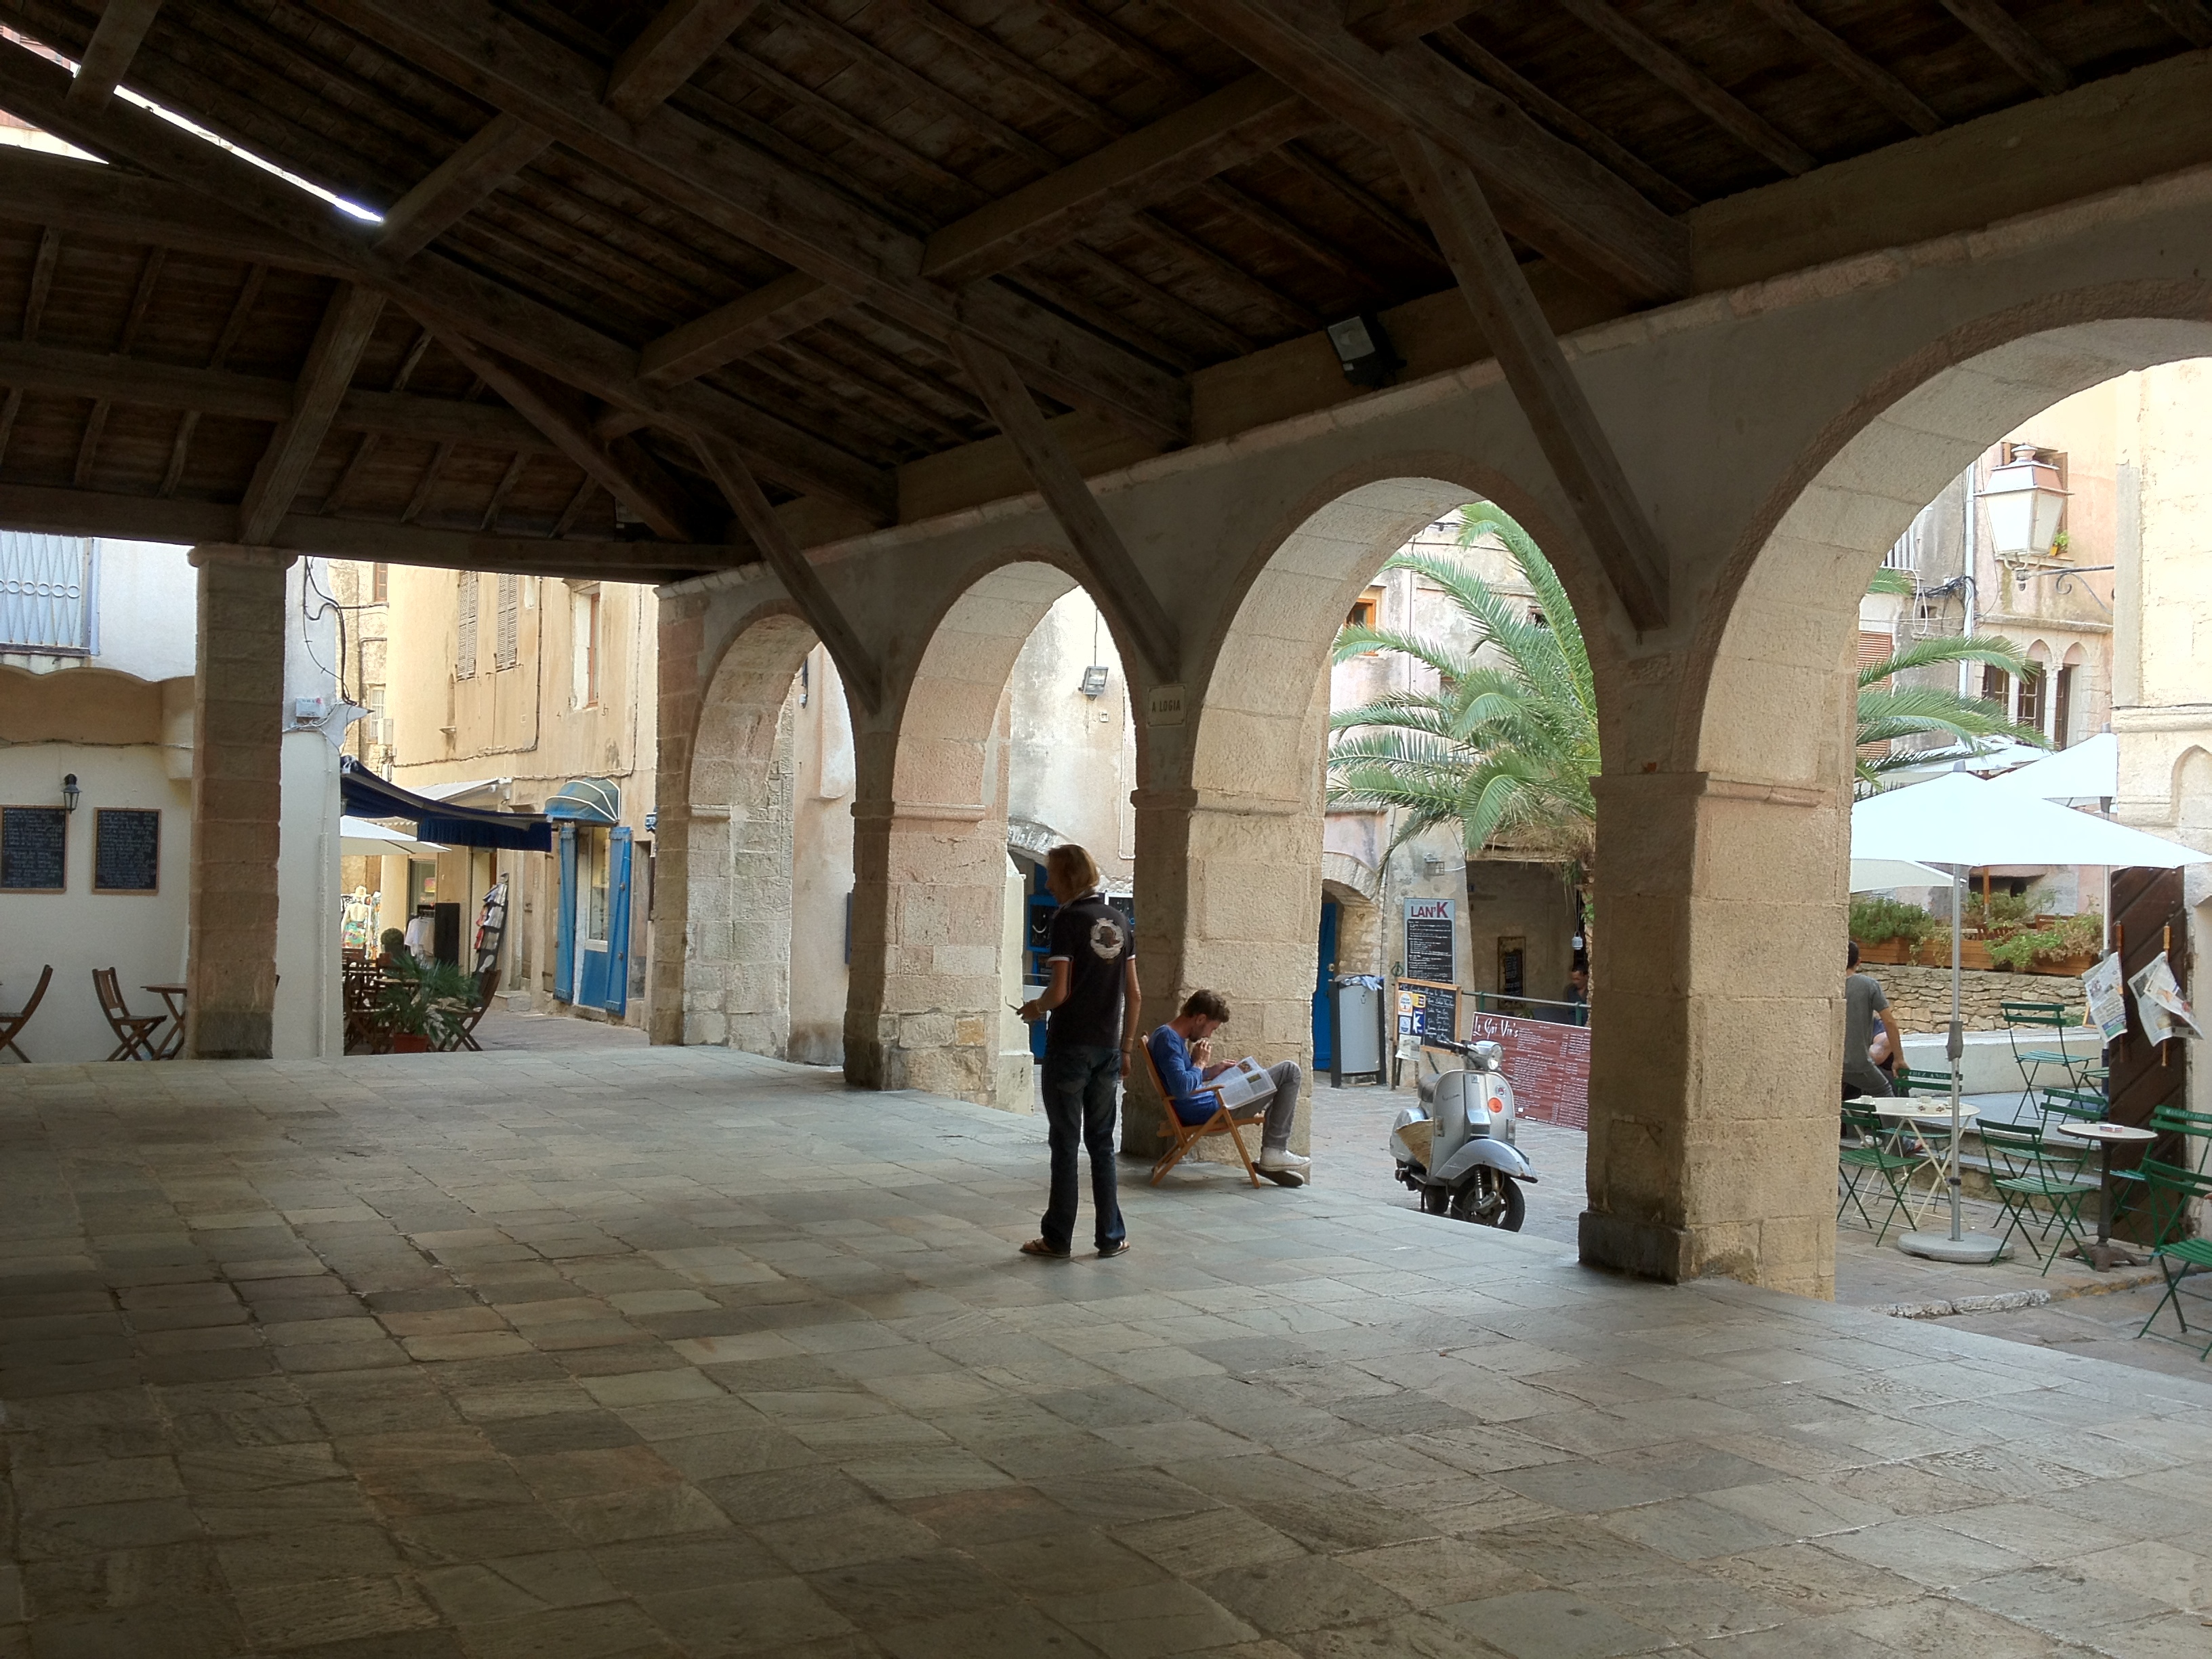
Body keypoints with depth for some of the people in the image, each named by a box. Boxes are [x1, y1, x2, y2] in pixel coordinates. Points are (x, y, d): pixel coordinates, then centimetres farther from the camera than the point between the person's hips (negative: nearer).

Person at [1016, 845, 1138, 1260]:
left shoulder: (1068, 919, -11)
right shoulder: (1120, 921, 8)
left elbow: (1059, 991, -17)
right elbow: (1133, 994, 9)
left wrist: (1036, 1007, 4)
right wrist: (1126, 1045, 16)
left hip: (1069, 1046, -5)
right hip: (1108, 1047, 6)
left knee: (1065, 1143, 2)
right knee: (1102, 1143, 12)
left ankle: (1058, 1238, 8)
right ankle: (1111, 1237, 14)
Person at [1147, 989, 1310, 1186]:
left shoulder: (1169, 1035, 11)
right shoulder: (1168, 1038, -20)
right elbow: (1181, 1088, -31)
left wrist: (1211, 1071, 14)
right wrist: (1200, 1063, -14)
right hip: (1204, 1111, -11)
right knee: (1289, 1071, -5)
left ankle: (1273, 1154, 17)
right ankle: (1274, 1152, -2)